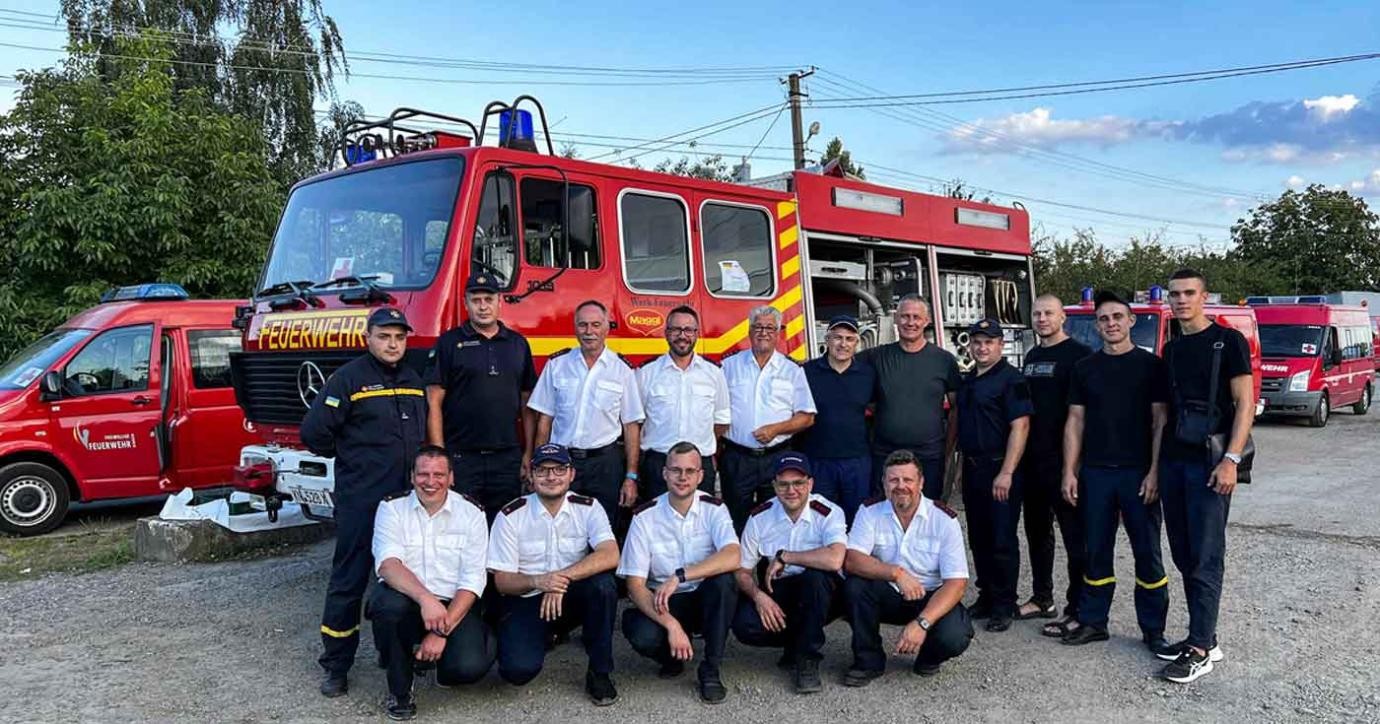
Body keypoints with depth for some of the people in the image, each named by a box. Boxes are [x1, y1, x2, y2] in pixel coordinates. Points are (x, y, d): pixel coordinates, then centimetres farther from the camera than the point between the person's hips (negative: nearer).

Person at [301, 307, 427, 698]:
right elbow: (314, 432, -11)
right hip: (360, 501, -6)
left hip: (407, 497, 6)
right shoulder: (348, 378, -8)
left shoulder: (413, 381, 12)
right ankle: (336, 665, 11)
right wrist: (351, 459, 1)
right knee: (348, 581, 1)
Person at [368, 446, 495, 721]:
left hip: (455, 606, 0)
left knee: (471, 666, -27)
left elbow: (472, 580, -7)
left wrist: (442, 631, -19)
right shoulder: (391, 508, -1)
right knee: (388, 603, -35)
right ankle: (399, 690, -7)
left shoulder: (471, 513, -1)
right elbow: (387, 564, -18)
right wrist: (425, 599, -35)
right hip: (406, 601, 0)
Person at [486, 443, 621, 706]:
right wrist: (536, 581, -28)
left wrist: (562, 578, -33)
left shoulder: (588, 508, -5)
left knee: (603, 583, -32)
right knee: (518, 669, -25)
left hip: (572, 599, 0)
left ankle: (599, 672, -12)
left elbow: (610, 555, -22)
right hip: (525, 601, 0)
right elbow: (502, 581, -6)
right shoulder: (511, 515, -7)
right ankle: (547, 635, 14)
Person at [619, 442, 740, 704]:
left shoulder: (714, 509, -9)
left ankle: (710, 669, -14)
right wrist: (671, 625, -27)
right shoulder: (644, 517, -10)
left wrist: (679, 576, -36)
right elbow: (635, 584, -14)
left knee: (723, 579, -32)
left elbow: (732, 557, -28)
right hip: (662, 603, 0)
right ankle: (672, 658, 7)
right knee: (642, 635, -32)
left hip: (705, 600, 0)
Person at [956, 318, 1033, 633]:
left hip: (999, 469, -8)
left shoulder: (1011, 379, -10)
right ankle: (986, 596, 24)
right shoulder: (967, 380, 15)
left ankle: (1004, 605, 7)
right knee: (978, 537, 13)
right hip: (972, 467, 8)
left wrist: (1007, 472, -23)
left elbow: (1020, 426, -17)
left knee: (1002, 540, -2)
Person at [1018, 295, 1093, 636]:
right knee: (1037, 532, 16)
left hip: (1064, 459, -8)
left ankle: (1077, 611, 3)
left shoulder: (1078, 354, -7)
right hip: (1032, 459, 8)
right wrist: (1019, 454, 15)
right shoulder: (1031, 357, 16)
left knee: (1075, 536, -2)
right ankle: (1042, 598, 28)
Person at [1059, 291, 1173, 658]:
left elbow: (1160, 421, -3)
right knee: (1096, 552, 9)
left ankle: (1153, 629, 14)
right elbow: (1075, 422, 8)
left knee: (1147, 553, 4)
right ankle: (1093, 622, 19)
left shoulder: (1151, 365, 0)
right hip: (1095, 473, 3)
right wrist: (1069, 471, 2)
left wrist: (1154, 471, -11)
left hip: (1138, 473, -3)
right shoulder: (1084, 368, 9)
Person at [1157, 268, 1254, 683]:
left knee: (1205, 558, -5)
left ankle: (1200, 650, 0)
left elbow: (1244, 402, -8)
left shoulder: (1228, 341, -3)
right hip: (1173, 462, 7)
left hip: (1209, 463, -7)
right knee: (1184, 556, 9)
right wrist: (1157, 464, 14)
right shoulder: (1171, 350, 15)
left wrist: (1231, 459, -17)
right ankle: (1203, 637, 18)